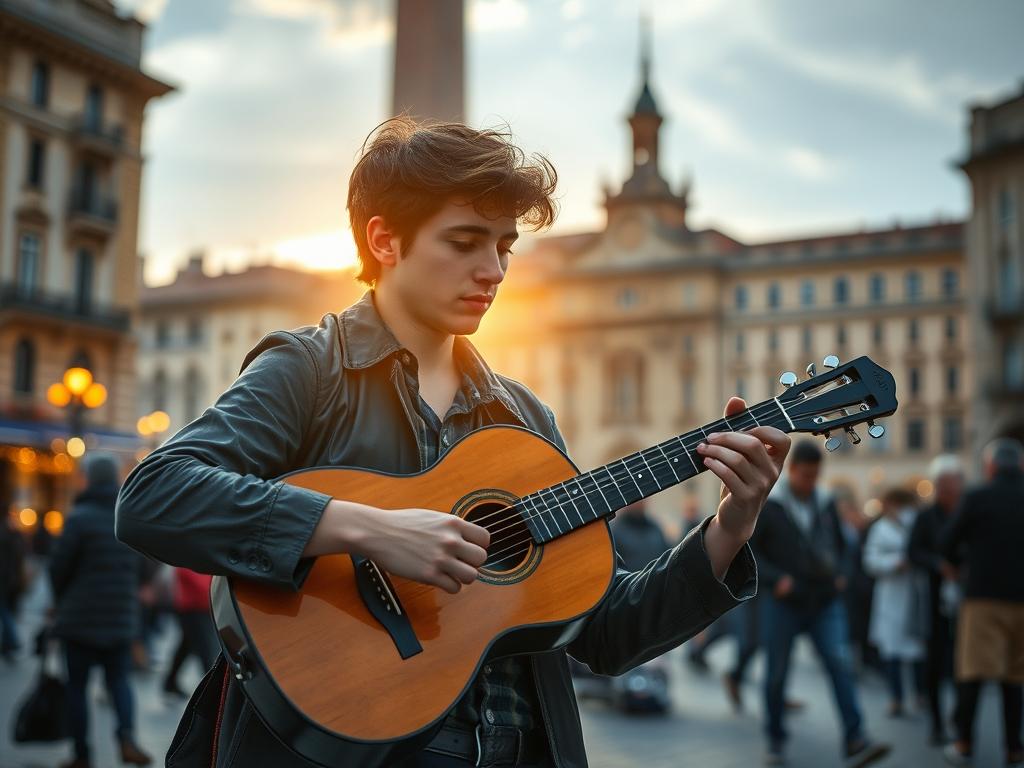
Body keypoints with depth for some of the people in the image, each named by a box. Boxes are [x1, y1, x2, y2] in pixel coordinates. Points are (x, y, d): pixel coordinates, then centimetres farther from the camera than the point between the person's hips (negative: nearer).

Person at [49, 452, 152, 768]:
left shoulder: (80, 517, -13)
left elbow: (59, 567, -8)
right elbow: (138, 567, 8)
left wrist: (61, 601, 10)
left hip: (81, 617, -4)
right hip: (122, 617, 5)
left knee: (76, 685, 9)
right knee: (119, 679, 15)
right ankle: (127, 736, -8)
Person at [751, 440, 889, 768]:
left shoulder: (825, 504, 8)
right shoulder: (767, 505, -5)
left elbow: (838, 543, 24)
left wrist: (839, 574, 7)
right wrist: (775, 578, -15)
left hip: (826, 603, 3)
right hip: (783, 603, -3)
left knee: (841, 664, -13)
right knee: (777, 675, 6)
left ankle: (855, 741, -14)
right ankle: (775, 741, 23)